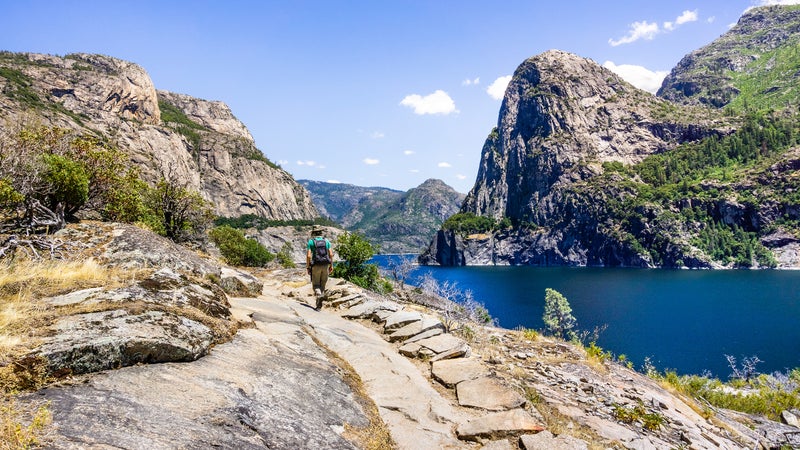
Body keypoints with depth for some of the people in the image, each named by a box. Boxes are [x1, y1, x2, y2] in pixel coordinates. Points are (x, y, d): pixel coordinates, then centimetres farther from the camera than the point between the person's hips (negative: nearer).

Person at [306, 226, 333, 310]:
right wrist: (331, 265, 7)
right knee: (322, 284, 12)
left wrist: (307, 267, -1)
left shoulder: (311, 241, -2)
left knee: (316, 284, 7)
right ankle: (319, 305, 12)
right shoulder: (326, 241, 5)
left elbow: (308, 255, -8)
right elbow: (331, 254, 0)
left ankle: (319, 295, -26)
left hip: (316, 266, -2)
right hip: (325, 265, 3)